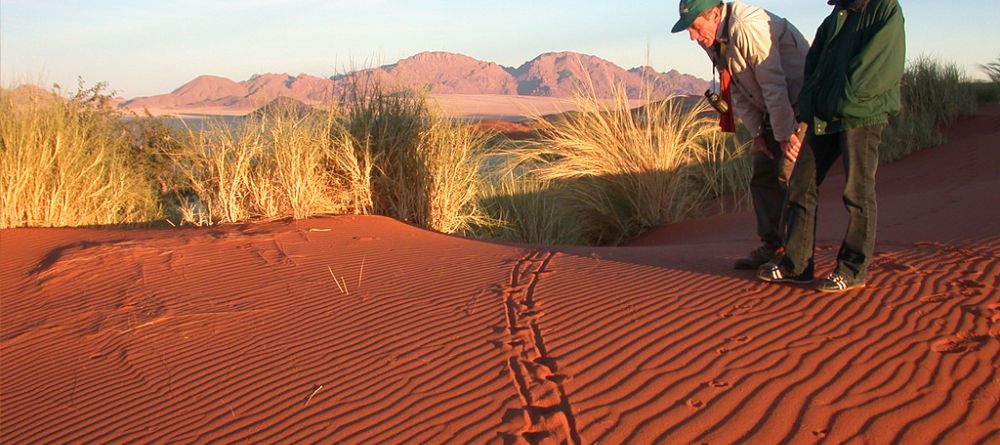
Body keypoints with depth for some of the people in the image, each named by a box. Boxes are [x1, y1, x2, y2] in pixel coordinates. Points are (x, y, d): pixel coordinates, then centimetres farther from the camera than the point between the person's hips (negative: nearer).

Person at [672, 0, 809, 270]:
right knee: (763, 177, 9)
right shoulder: (713, 41, 2)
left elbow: (774, 84, -26)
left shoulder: (748, 28, -27)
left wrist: (785, 135, -23)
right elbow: (739, 92, 8)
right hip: (771, 111, 9)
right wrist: (757, 133, 1)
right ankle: (772, 245, 16)